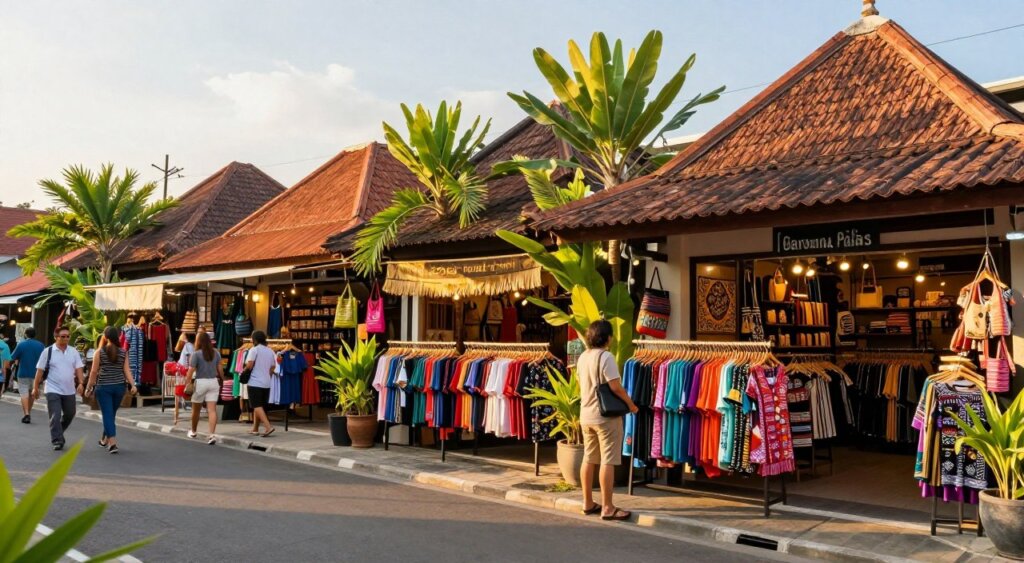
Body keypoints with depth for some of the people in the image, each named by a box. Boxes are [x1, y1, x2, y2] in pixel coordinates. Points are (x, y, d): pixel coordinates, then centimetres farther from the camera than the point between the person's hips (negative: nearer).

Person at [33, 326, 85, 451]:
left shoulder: (74, 352, 4)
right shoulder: (48, 352, -3)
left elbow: (79, 369, 2)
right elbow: (40, 370, -1)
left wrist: (81, 383, -12)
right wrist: (35, 387, -1)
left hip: (69, 391, 4)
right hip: (53, 390, -4)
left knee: (69, 414, 15)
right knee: (55, 416, -8)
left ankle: (58, 434, 37)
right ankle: (57, 441, -2)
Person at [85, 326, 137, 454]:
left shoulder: (99, 352, -5)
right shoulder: (123, 352, 3)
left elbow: (94, 372, -5)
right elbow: (127, 370, -5)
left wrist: (89, 388, 2)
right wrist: (133, 385, -7)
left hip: (103, 387, -3)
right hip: (119, 386, 3)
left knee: (107, 414, -1)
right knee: (111, 414, 18)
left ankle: (112, 443, -12)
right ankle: (105, 439, 34)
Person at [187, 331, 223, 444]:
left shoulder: (197, 354, -8)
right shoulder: (216, 353, 5)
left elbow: (191, 370, -13)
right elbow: (220, 368, 8)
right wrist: (222, 380, 19)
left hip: (200, 382, -3)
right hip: (213, 382, 3)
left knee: (196, 409, 17)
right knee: (212, 410, -3)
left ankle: (193, 431, 35)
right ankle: (212, 435, -14)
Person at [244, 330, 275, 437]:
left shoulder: (254, 349, -7)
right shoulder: (270, 351, 12)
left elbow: (249, 365, -16)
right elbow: (272, 368, 13)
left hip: (255, 382, -7)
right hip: (266, 383, 7)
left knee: (257, 406, -8)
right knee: (260, 406, 16)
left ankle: (268, 427, -22)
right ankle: (255, 428, 23)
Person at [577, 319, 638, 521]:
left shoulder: (582, 357, 8)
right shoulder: (605, 357, -16)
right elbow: (615, 387, -18)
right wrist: (631, 404, -5)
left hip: (586, 414, 8)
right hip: (606, 415, -8)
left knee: (589, 459, 13)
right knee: (608, 461, -4)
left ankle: (588, 503, 21)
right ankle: (607, 507, -1)